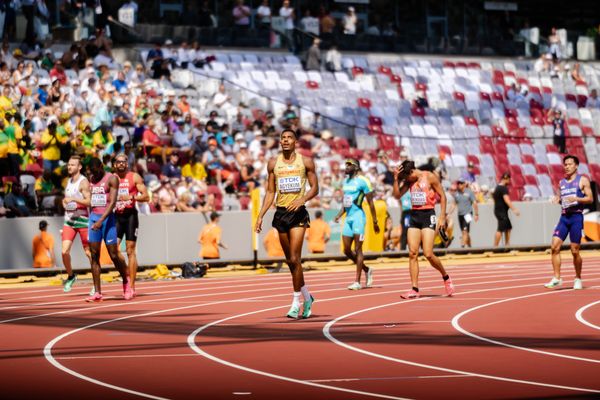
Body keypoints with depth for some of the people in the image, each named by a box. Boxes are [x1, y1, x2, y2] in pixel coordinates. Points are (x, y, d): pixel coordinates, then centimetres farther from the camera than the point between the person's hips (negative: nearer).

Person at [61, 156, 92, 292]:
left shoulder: (83, 182, -10)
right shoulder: (69, 181, 13)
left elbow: (88, 201, -18)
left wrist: (73, 199, -28)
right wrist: (64, 201, 7)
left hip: (82, 220, -6)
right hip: (69, 221, 6)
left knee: (88, 252, 3)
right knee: (65, 251, -7)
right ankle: (70, 276, 14)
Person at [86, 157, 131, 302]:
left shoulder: (112, 179, -7)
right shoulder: (91, 179, 12)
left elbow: (112, 202, -16)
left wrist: (101, 220, -25)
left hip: (107, 218, -5)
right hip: (94, 218, 5)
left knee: (114, 255, -3)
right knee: (94, 256, -2)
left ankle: (126, 282, 21)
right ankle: (97, 292, -3)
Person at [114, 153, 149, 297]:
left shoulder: (134, 177, 0)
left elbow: (146, 197, -5)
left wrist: (131, 197, -18)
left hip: (130, 215, -4)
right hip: (117, 216, 4)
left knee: (130, 250, -5)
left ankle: (132, 286, -3)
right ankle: (127, 273, 12)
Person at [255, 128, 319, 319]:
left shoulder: (305, 162, 1)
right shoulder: (273, 164, 8)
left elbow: (315, 188, 2)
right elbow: (270, 192, 12)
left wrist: (302, 199, -17)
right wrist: (260, 216, 4)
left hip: (298, 212, -4)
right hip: (281, 213, 4)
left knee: (294, 258, -13)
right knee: (290, 261, 9)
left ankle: (296, 302, -6)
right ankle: (307, 297, 25)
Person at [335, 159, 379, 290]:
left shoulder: (362, 181, -9)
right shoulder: (346, 181, 14)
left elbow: (370, 203, -7)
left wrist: (375, 221, -8)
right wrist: (339, 215, 9)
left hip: (358, 216, -8)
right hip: (348, 218, 8)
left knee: (358, 250, -6)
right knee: (347, 250, 7)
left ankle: (357, 282, -5)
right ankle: (367, 269, 26)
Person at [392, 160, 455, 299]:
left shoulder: (430, 177, -6)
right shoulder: (409, 181, 10)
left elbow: (442, 196, -4)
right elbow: (397, 195, 7)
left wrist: (442, 217, -8)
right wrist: (396, 179, -5)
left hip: (428, 216, -6)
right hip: (414, 216, 6)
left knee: (428, 254, -13)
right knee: (412, 253, -3)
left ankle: (446, 278, 12)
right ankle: (415, 289, -3)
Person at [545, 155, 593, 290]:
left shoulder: (582, 180, 1)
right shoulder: (562, 182, 16)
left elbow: (590, 199, -4)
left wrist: (576, 199, -18)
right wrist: (560, 200, 2)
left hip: (576, 217, -5)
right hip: (564, 217, 5)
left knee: (575, 251, -1)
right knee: (555, 247, -10)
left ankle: (578, 279, 16)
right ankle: (557, 278, -8)